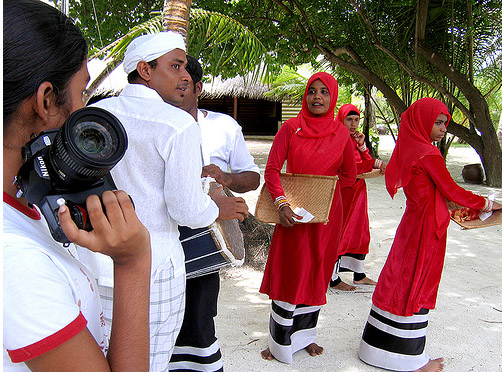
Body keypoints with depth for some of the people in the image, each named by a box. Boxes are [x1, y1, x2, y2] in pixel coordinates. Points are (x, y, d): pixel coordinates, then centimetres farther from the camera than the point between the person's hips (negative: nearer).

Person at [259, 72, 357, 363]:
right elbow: (272, 169, -8)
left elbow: (349, 176, 12)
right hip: (293, 212, -2)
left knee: (317, 273, 11)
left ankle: (305, 335, 30)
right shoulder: (291, 128, -3)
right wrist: (281, 202, -22)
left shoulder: (341, 133, 2)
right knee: (288, 272, 3)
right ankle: (281, 341, 18)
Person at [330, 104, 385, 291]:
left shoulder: (355, 140, 14)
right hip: (341, 193, -8)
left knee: (360, 232, 13)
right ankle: (334, 279, 8)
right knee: (338, 233, -2)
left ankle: (359, 274, 26)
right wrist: (375, 163, -24)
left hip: (357, 193, 8)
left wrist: (362, 146, -9)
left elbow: (365, 163, 7)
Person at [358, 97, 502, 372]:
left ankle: (379, 345, 29)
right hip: (427, 226, -8)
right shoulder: (429, 154, -17)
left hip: (413, 221, 8)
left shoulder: (410, 150, 8)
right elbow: (452, 192, -11)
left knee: (399, 282, 15)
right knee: (417, 286, 1)